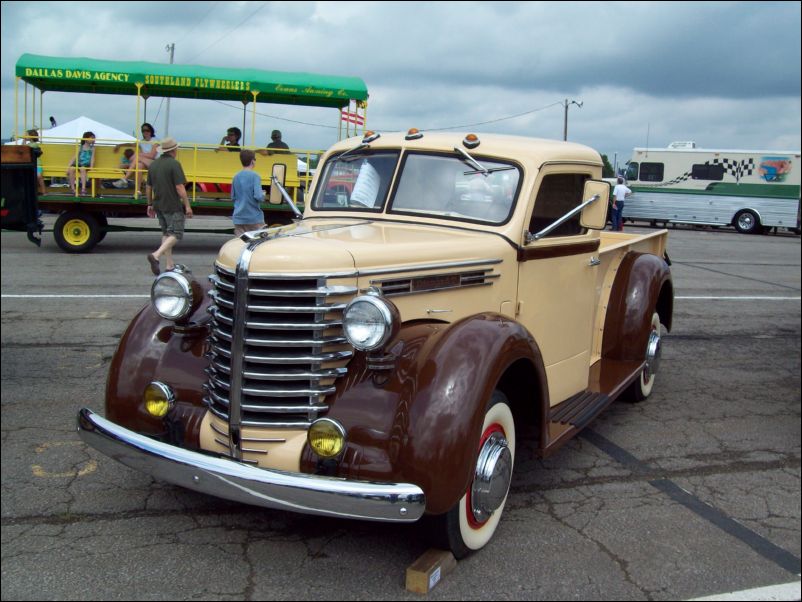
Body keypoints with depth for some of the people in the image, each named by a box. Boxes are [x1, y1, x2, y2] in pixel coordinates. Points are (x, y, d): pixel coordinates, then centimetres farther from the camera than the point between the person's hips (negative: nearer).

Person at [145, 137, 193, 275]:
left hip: (158, 205, 8)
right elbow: (180, 187, -17)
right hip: (173, 206, -8)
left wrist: (150, 204, 23)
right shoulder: (174, 164, -12)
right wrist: (187, 206, -13)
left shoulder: (153, 164, 10)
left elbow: (149, 187, 15)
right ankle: (156, 255, -23)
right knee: (176, 234, -4)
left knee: (166, 233, 16)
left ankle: (169, 265, 15)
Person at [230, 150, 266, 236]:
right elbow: (258, 196, -19)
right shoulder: (254, 176, -10)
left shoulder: (236, 177, 7)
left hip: (238, 218, 5)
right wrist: (263, 194, 2)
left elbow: (233, 197, 14)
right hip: (254, 218, -5)